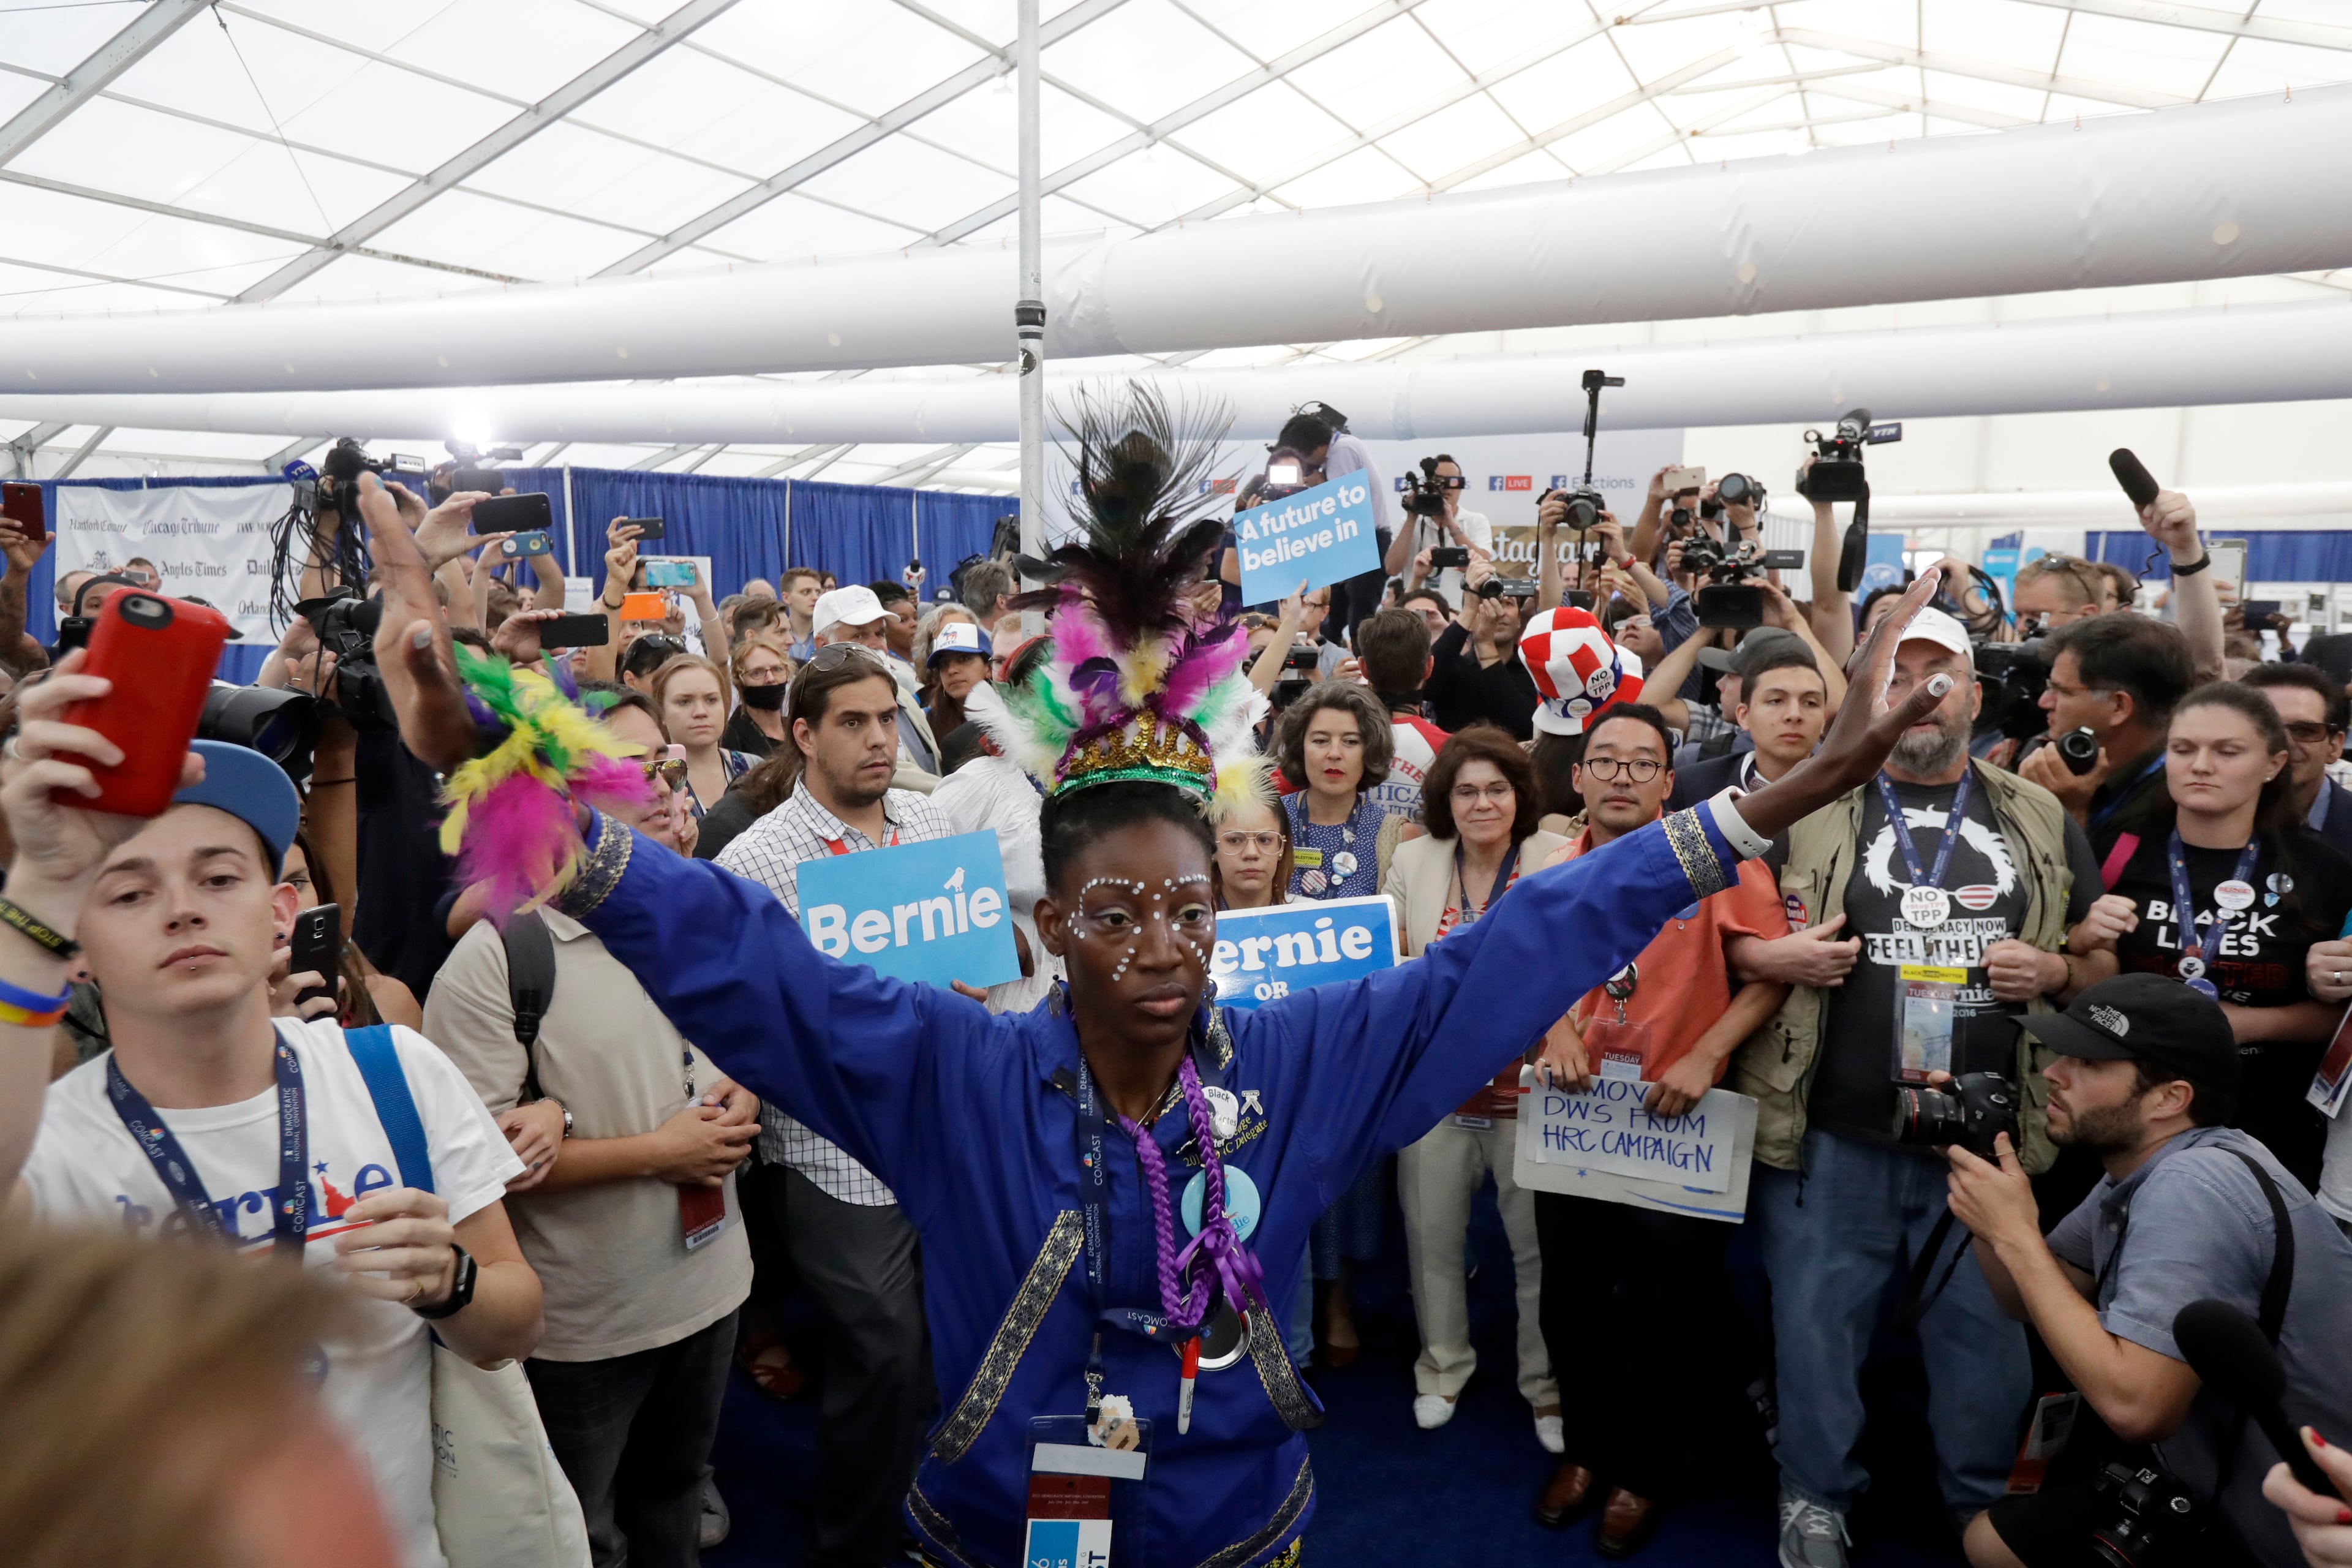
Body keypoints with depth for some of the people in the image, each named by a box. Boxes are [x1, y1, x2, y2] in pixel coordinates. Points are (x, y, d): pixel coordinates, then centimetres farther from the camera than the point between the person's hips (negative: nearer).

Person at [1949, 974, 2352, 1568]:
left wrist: (2015, 1234, -25)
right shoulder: (2139, 1168, 2)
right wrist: (1982, 1191, -7)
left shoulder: (2193, 1188, -28)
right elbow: (2030, 1300, 10)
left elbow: (2132, 1405, -34)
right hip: (2224, 1497, 8)